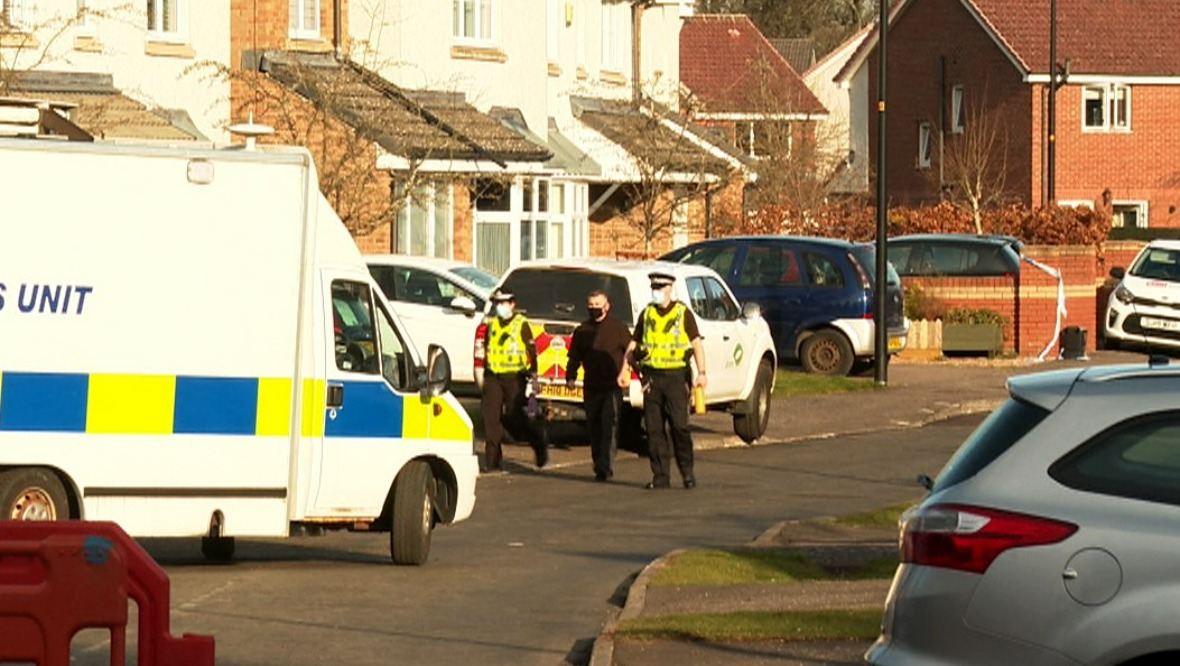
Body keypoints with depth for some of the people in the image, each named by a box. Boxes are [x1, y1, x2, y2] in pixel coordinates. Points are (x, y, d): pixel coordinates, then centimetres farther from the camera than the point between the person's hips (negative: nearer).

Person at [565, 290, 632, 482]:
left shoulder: (618, 328, 3)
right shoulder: (582, 331, 13)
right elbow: (574, 357, 18)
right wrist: (570, 376, 6)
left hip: (612, 387, -4)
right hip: (591, 387, 4)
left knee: (609, 425, -15)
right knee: (594, 428, 7)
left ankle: (605, 466, -20)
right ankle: (600, 467, 17)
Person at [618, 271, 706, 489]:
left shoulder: (683, 313, 1)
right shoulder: (646, 314, 12)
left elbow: (696, 344, -2)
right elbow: (633, 344, 17)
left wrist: (701, 373, -12)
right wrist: (624, 370, 7)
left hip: (675, 376, -4)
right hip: (652, 377, 4)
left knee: (679, 426, -8)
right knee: (654, 429, 1)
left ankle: (687, 473, 4)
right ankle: (660, 475, 7)